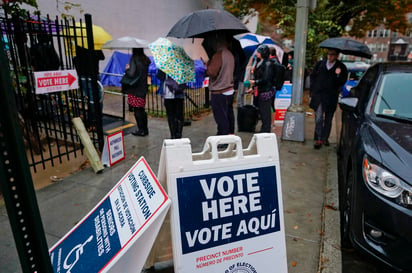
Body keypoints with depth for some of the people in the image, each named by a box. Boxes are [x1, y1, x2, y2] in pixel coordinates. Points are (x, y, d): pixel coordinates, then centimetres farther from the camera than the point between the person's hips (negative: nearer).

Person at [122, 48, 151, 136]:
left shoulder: (134, 58, -15)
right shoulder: (146, 59, 6)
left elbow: (131, 74, -21)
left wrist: (127, 68, -1)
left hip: (135, 88, -7)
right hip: (143, 87, 7)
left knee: (137, 110, 3)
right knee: (141, 109, 16)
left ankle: (141, 130, 9)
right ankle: (145, 129, 23)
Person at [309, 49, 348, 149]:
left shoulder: (341, 67, 1)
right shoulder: (320, 64, 7)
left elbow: (342, 82, -2)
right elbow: (312, 76, 15)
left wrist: (338, 75, -22)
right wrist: (313, 90, 9)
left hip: (331, 97, 0)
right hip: (318, 95, 0)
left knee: (328, 119, 10)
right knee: (318, 118, -7)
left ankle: (325, 138, 23)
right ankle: (318, 139, -3)